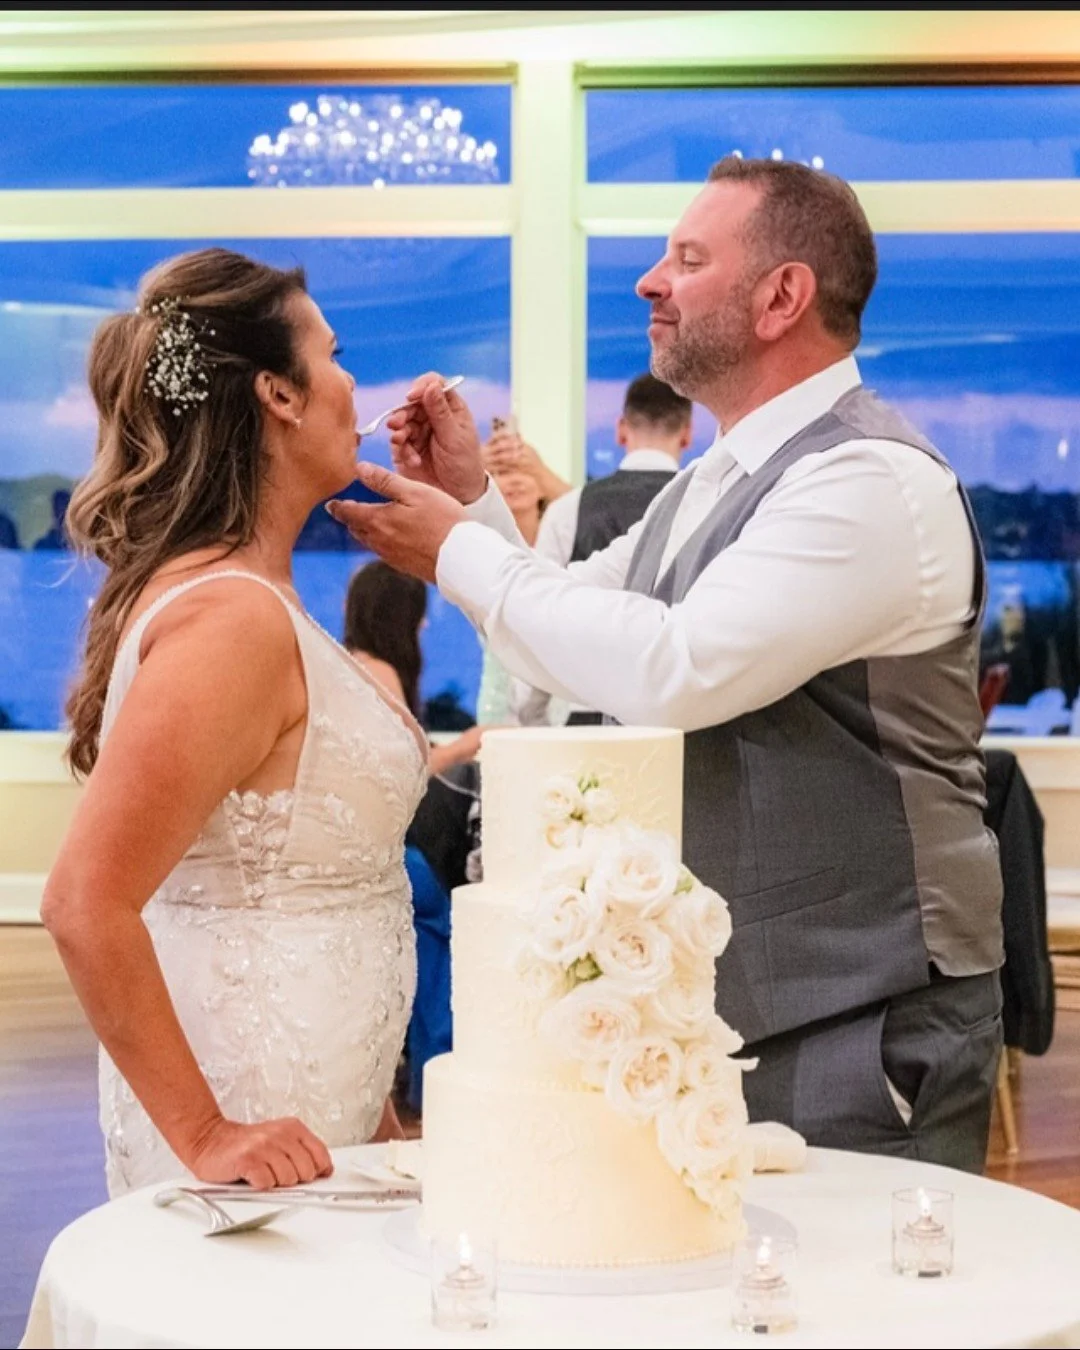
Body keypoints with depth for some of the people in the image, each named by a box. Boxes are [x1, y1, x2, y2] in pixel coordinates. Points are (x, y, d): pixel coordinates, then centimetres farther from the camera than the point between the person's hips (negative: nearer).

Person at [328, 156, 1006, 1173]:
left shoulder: (873, 481, -18)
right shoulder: (713, 482, 12)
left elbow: (676, 671, -29)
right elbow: (572, 640, 19)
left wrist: (458, 553, -18)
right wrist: (474, 497, 5)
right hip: (720, 1003, 9)